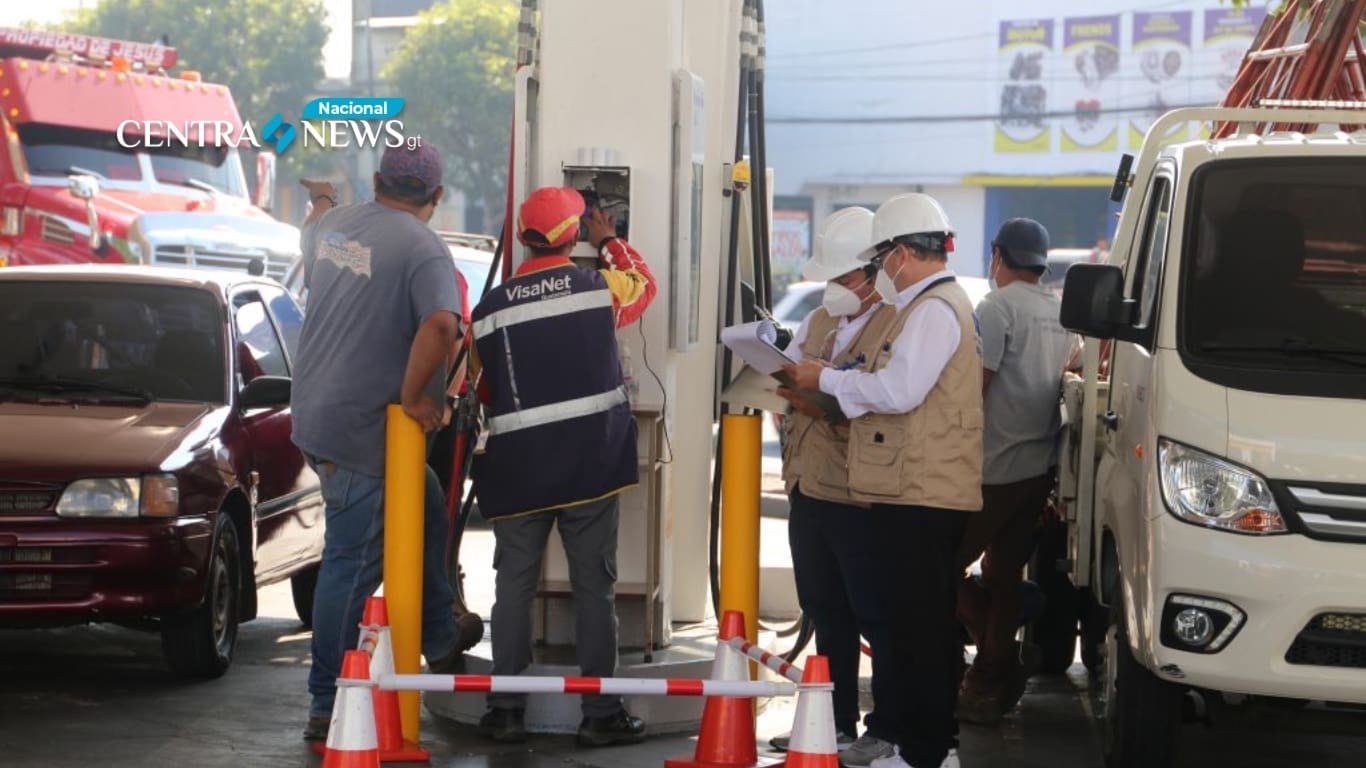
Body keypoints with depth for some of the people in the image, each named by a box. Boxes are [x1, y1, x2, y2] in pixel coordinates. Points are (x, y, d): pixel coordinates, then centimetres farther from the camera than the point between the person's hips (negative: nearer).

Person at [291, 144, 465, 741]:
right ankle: (327, 706, 5)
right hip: (364, 433, -8)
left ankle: (441, 647, 30)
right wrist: (413, 398, -21)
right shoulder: (421, 248, -17)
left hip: (317, 417, 9)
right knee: (352, 565, -1)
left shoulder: (334, 225, 7)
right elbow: (441, 325, -34)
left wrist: (321, 198, 54)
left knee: (425, 515, 22)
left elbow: (312, 237, 33)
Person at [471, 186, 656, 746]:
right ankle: (600, 713, 6)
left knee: (514, 584, 8)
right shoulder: (600, 286, -2)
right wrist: (611, 242, 36)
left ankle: (505, 709, 11)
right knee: (593, 585, 4)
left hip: (518, 463, 1)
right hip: (591, 459, -1)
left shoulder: (492, 308, 1)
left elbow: (481, 389, 10)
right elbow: (644, 286, 21)